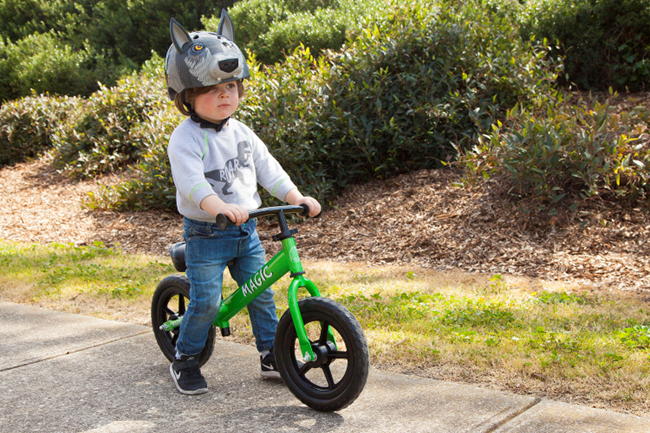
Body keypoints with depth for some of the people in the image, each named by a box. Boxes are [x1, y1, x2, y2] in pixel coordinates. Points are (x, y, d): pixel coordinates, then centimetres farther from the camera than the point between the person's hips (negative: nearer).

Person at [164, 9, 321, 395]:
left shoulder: (241, 132, 7)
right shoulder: (186, 139, -14)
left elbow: (268, 168, 6)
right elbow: (192, 182, -29)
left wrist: (298, 198, -8)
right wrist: (219, 207, -46)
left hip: (245, 231, 6)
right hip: (205, 233, -6)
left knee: (261, 293, 9)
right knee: (206, 302, -4)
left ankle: (272, 355, 24)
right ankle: (185, 360, 17)